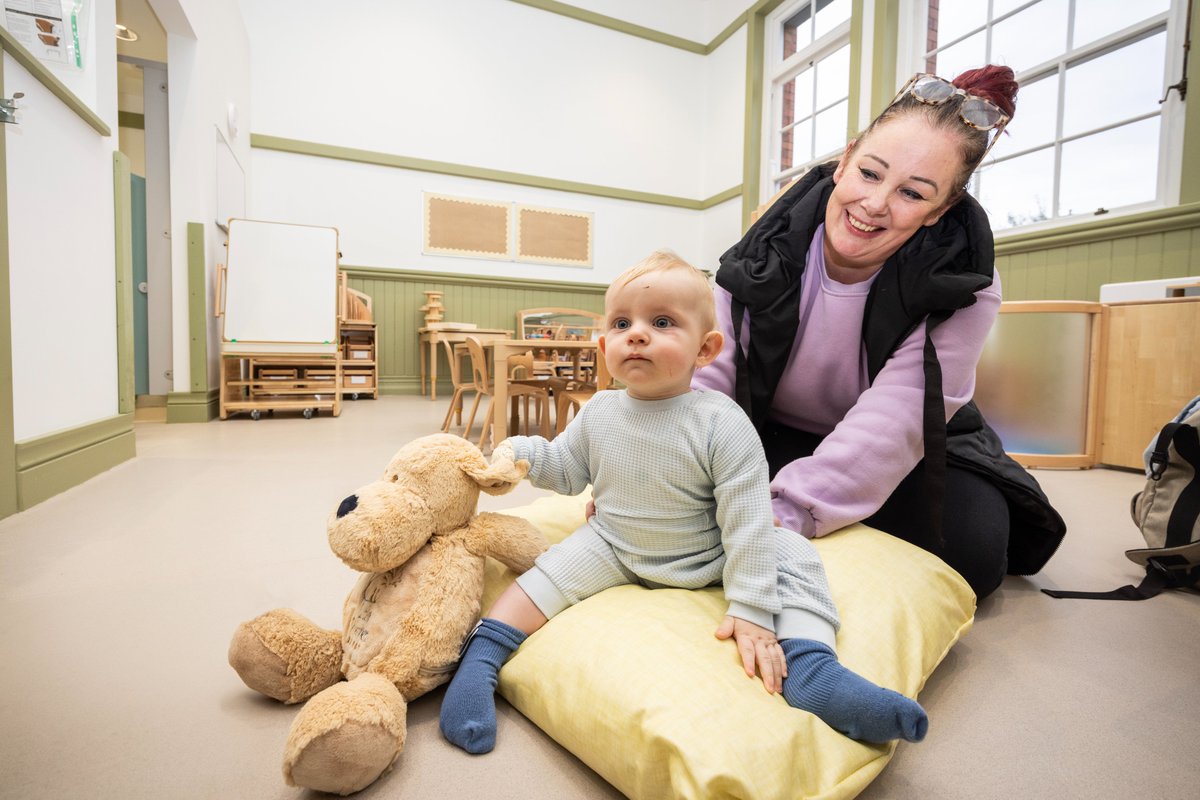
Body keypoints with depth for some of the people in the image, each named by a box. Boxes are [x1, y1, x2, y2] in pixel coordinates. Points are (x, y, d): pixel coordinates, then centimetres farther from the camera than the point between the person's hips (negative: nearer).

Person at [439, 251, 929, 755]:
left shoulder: (722, 424, -24)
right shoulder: (598, 414, -12)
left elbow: (747, 522, -23)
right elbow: (567, 470, 4)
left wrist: (752, 610, -24)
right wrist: (520, 453, -15)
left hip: (708, 558, -1)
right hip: (612, 549, 2)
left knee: (793, 554, -15)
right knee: (556, 567, -17)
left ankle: (809, 672, -21)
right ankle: (481, 657, -5)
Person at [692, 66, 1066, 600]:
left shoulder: (962, 291, -20)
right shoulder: (769, 253, -16)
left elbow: (892, 425, -33)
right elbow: (709, 371, -22)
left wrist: (785, 516, -47)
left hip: (912, 456, -1)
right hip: (778, 437, 2)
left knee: (972, 551, -22)